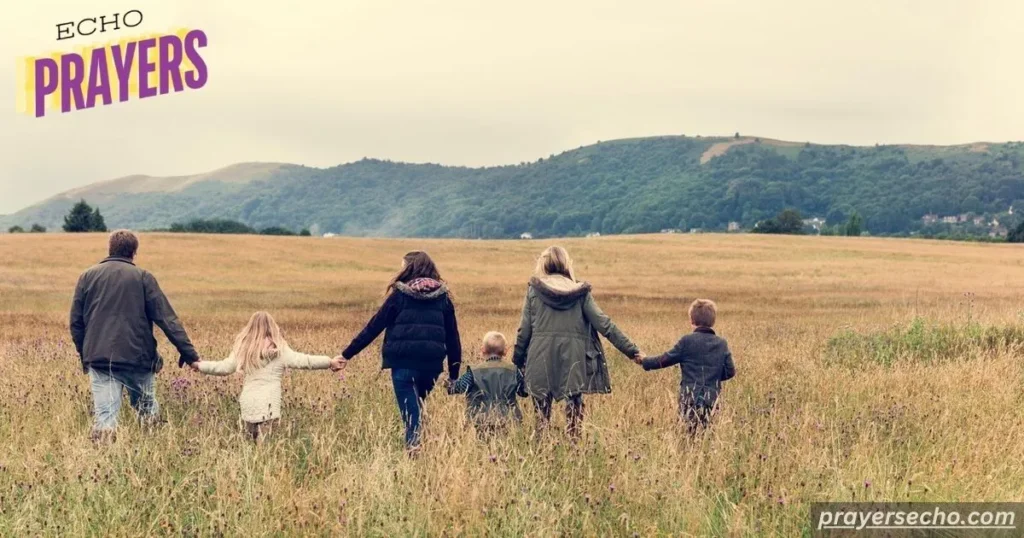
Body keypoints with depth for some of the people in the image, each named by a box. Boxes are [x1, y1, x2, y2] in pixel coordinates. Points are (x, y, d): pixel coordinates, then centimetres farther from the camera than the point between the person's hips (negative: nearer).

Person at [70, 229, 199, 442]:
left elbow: (76, 322, 11)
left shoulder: (87, 277, 8)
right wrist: (188, 352, -3)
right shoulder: (143, 277, 0)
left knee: (104, 415, 0)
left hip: (99, 358, 2)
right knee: (147, 409, 16)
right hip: (137, 358, -2)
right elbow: (167, 318, -4)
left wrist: (85, 354, 22)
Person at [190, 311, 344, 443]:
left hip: (247, 403, 3)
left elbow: (224, 367, 10)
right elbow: (303, 361, -7)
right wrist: (330, 361, -2)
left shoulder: (243, 349, 7)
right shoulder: (279, 350, -2)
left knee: (252, 445, 11)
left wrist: (199, 365, 25)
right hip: (268, 405, -3)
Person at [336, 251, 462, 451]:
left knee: (410, 410, 0)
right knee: (416, 406, 21)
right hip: (431, 364, 3)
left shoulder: (400, 294, -1)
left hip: (404, 362, -3)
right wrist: (453, 374, 17)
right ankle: (416, 446, 20)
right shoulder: (443, 297, 9)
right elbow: (452, 337, 10)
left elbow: (374, 327, 0)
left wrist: (347, 354, 6)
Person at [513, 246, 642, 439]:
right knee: (574, 410, 8)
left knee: (542, 413, 9)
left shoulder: (534, 290, 2)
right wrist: (631, 350, 3)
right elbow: (604, 324, 0)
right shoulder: (581, 292, 2)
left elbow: (524, 330, 3)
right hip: (573, 360, 0)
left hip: (541, 359, 0)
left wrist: (517, 361, 13)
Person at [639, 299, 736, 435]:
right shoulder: (722, 344, 6)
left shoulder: (687, 341, -5)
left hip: (690, 400, -3)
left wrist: (645, 362, 16)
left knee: (690, 435, -1)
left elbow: (665, 360, 1)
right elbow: (730, 372, 7)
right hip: (712, 400, 3)